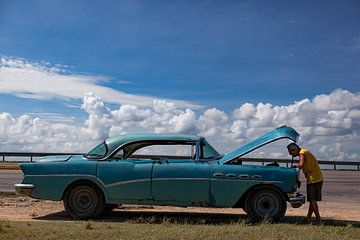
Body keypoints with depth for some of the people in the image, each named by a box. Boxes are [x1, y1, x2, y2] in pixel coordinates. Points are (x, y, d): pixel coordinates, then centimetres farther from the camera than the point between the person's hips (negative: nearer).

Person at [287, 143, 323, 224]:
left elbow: (301, 165, -32)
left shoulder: (302, 153, -15)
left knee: (312, 199, -5)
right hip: (318, 178, 10)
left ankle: (318, 219, -3)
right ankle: (309, 217, 20)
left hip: (313, 179, -10)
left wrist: (295, 165, -13)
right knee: (312, 199, 13)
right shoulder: (304, 150, 14)